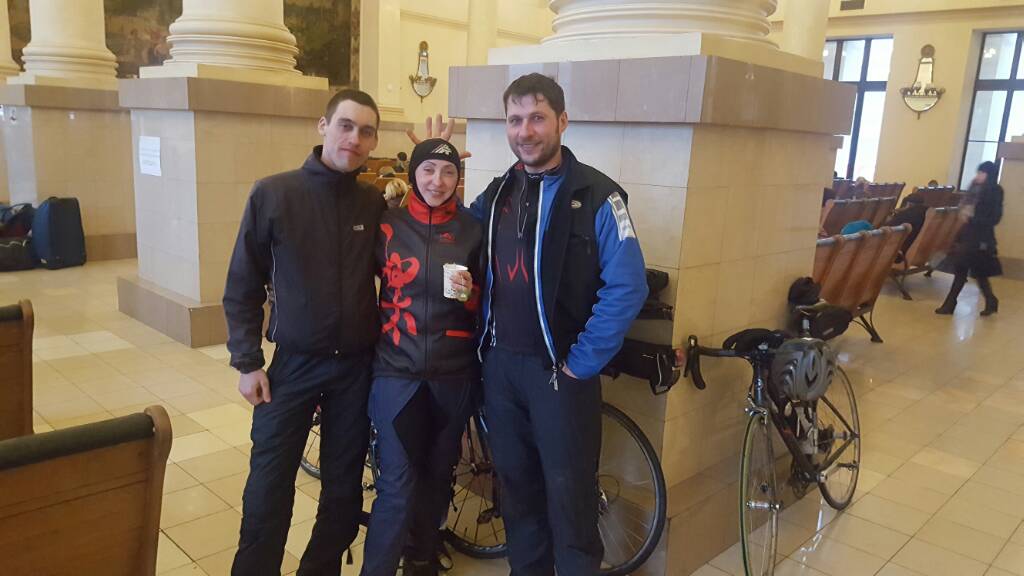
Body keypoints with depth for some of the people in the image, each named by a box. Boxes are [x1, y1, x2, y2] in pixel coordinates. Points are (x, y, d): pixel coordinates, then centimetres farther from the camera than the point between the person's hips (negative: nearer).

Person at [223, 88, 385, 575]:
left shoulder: (375, 204, 1)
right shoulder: (273, 194, -7)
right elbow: (242, 285, -2)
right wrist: (247, 362, -5)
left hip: (357, 366, 3)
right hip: (293, 362, -2)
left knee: (344, 486, 14)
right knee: (269, 487, 4)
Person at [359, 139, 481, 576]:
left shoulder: (472, 229, 2)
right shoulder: (388, 224, -1)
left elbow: (484, 303, 9)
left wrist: (470, 294, -13)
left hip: (453, 373, 2)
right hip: (396, 370, -2)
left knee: (436, 473, 15)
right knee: (398, 482, -5)